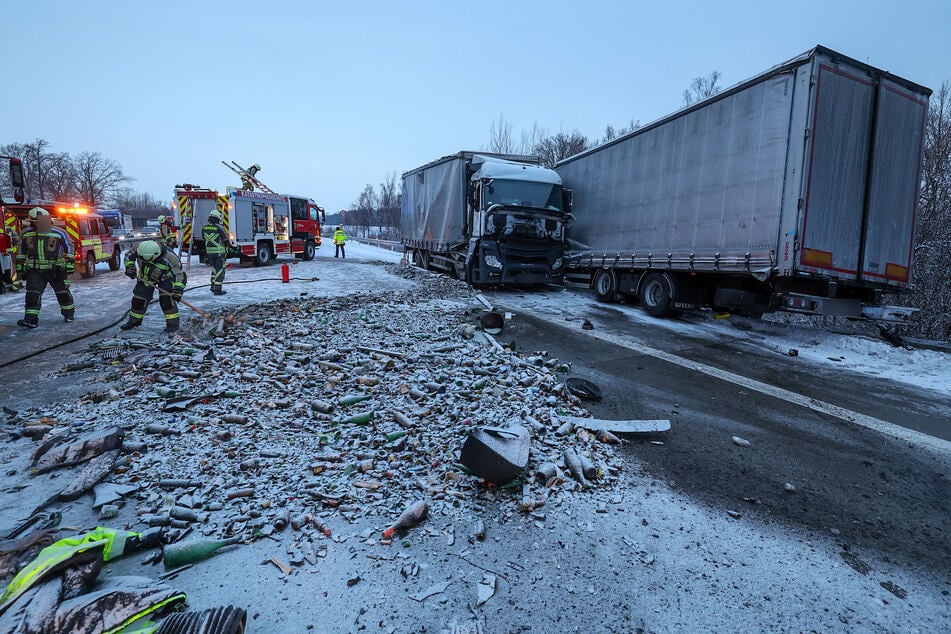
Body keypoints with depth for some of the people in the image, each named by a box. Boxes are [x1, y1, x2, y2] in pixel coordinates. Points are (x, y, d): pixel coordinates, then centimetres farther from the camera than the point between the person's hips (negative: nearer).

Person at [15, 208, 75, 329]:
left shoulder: (59, 234, -7)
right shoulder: (26, 234, 2)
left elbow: (68, 248, 2)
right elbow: (21, 251, 14)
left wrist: (69, 264, -3)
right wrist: (20, 266, 13)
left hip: (56, 270, -2)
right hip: (35, 270, 2)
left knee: (62, 292, 10)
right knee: (32, 294, -7)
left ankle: (69, 313, 28)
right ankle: (31, 319, -8)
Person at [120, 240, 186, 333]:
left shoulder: (169, 257, -39)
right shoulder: (141, 248, -28)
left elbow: (179, 274, -34)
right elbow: (129, 255, -5)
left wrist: (178, 290, -41)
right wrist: (130, 267, -19)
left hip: (165, 277, -4)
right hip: (145, 277, 4)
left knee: (166, 299, -21)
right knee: (138, 299, 6)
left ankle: (173, 323, -10)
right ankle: (134, 321, 29)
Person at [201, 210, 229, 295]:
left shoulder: (204, 228, 4)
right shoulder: (219, 228, -14)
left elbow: (204, 239, 16)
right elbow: (226, 240, -7)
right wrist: (227, 244, 15)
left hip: (209, 252, 6)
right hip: (219, 252, -6)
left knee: (214, 269, 22)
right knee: (220, 271, -1)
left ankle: (213, 287, 23)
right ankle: (218, 290, -2)